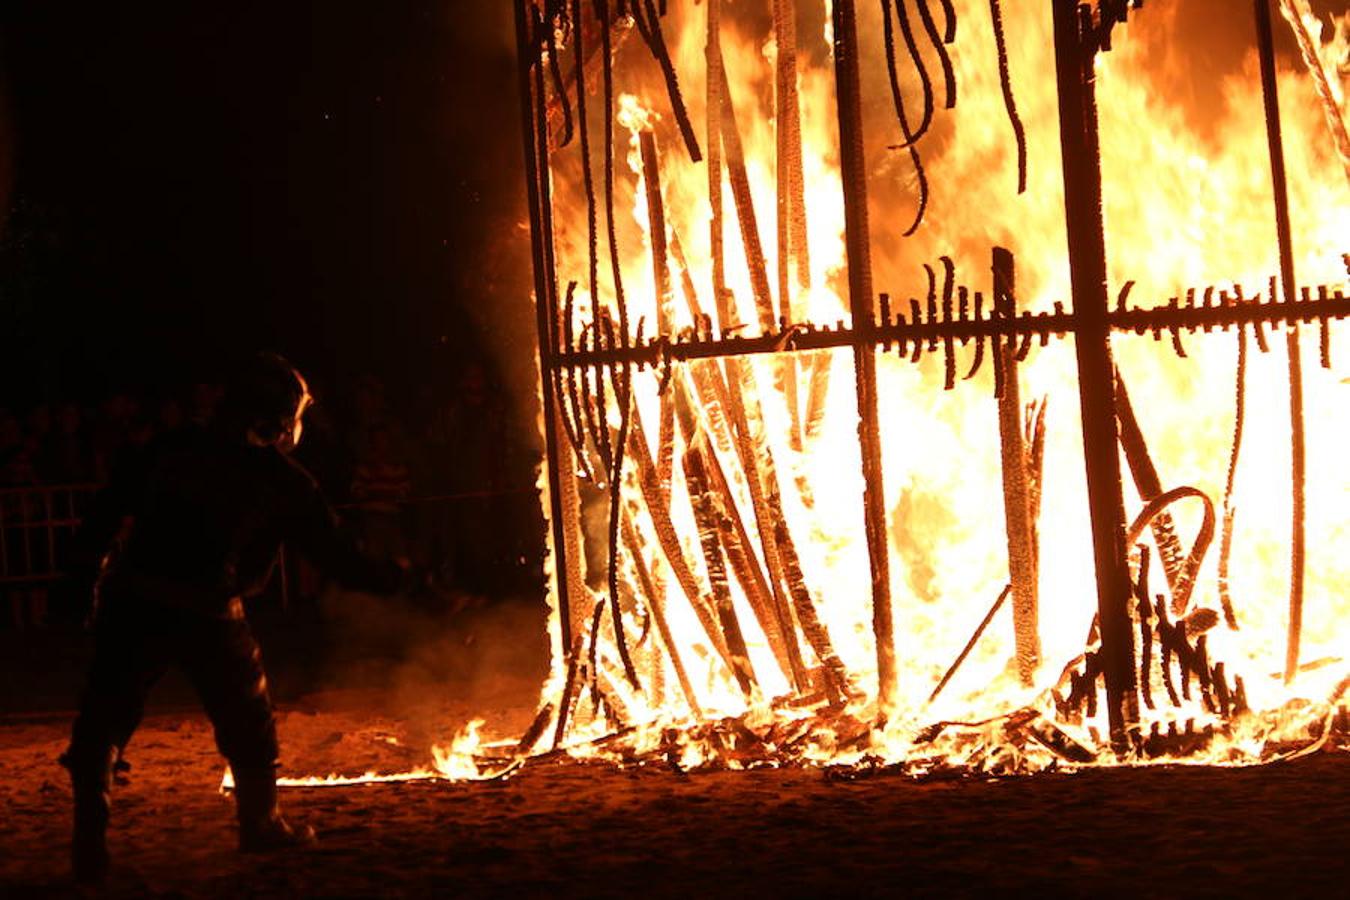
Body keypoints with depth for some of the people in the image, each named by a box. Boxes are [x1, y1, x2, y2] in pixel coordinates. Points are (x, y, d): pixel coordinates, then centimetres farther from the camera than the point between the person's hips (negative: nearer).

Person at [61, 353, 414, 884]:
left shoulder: (171, 451, 10)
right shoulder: (283, 482, 2)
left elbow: (107, 514, 6)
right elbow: (338, 560, 5)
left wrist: (90, 568, 12)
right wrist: (398, 581, 18)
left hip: (132, 604, 2)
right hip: (209, 616, -2)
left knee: (104, 722, 9)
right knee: (248, 721, 20)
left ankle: (90, 835, -1)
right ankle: (260, 824, 33)